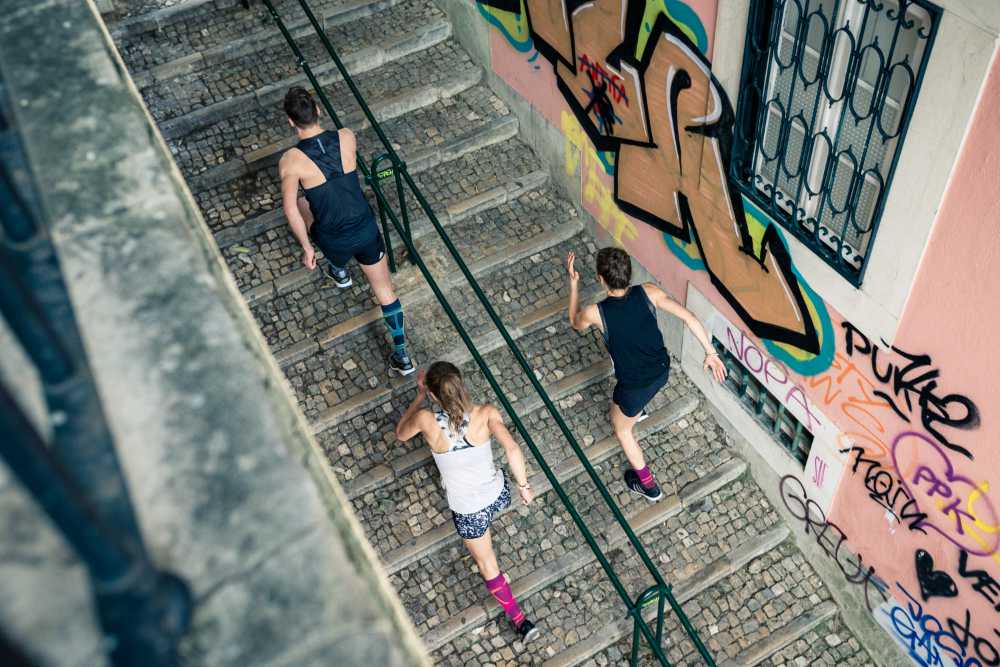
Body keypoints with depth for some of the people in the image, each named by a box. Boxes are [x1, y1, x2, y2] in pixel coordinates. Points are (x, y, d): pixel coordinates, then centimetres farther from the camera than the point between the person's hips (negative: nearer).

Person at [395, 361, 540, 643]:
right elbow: (512, 450, -30)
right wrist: (524, 485, -15)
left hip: (469, 511, -2)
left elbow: (401, 434, -4)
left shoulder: (427, 420, -25)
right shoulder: (485, 413, -22)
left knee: (488, 568, 22)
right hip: (498, 495, 3)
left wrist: (419, 396, 0)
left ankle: (521, 621, 33)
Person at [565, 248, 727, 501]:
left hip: (635, 385, -4)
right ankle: (637, 410, 69)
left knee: (621, 429, 26)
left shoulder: (595, 312, -26)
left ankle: (648, 485, 39)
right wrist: (711, 353, -7)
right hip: (662, 371, 5)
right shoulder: (648, 292, -19)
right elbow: (689, 317, -16)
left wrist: (574, 283, 4)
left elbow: (575, 323, -1)